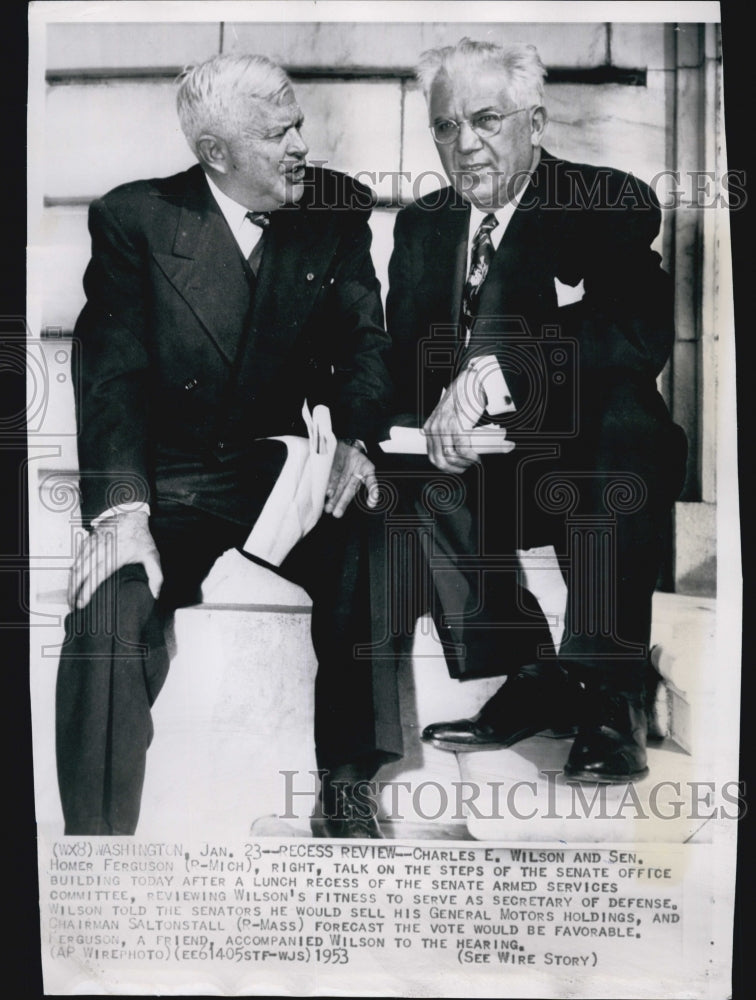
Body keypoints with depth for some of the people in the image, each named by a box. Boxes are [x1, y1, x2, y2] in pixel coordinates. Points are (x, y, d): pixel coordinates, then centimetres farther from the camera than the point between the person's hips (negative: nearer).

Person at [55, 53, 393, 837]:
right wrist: (122, 510, -25)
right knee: (110, 606, -26)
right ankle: (98, 834, -8)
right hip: (168, 485, -1)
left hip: (283, 472, 2)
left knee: (369, 547, -24)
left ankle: (344, 785, -3)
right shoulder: (132, 219, -3)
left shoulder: (337, 211, 4)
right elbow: (112, 373, -11)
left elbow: (361, 339, 1)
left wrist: (354, 436, -21)